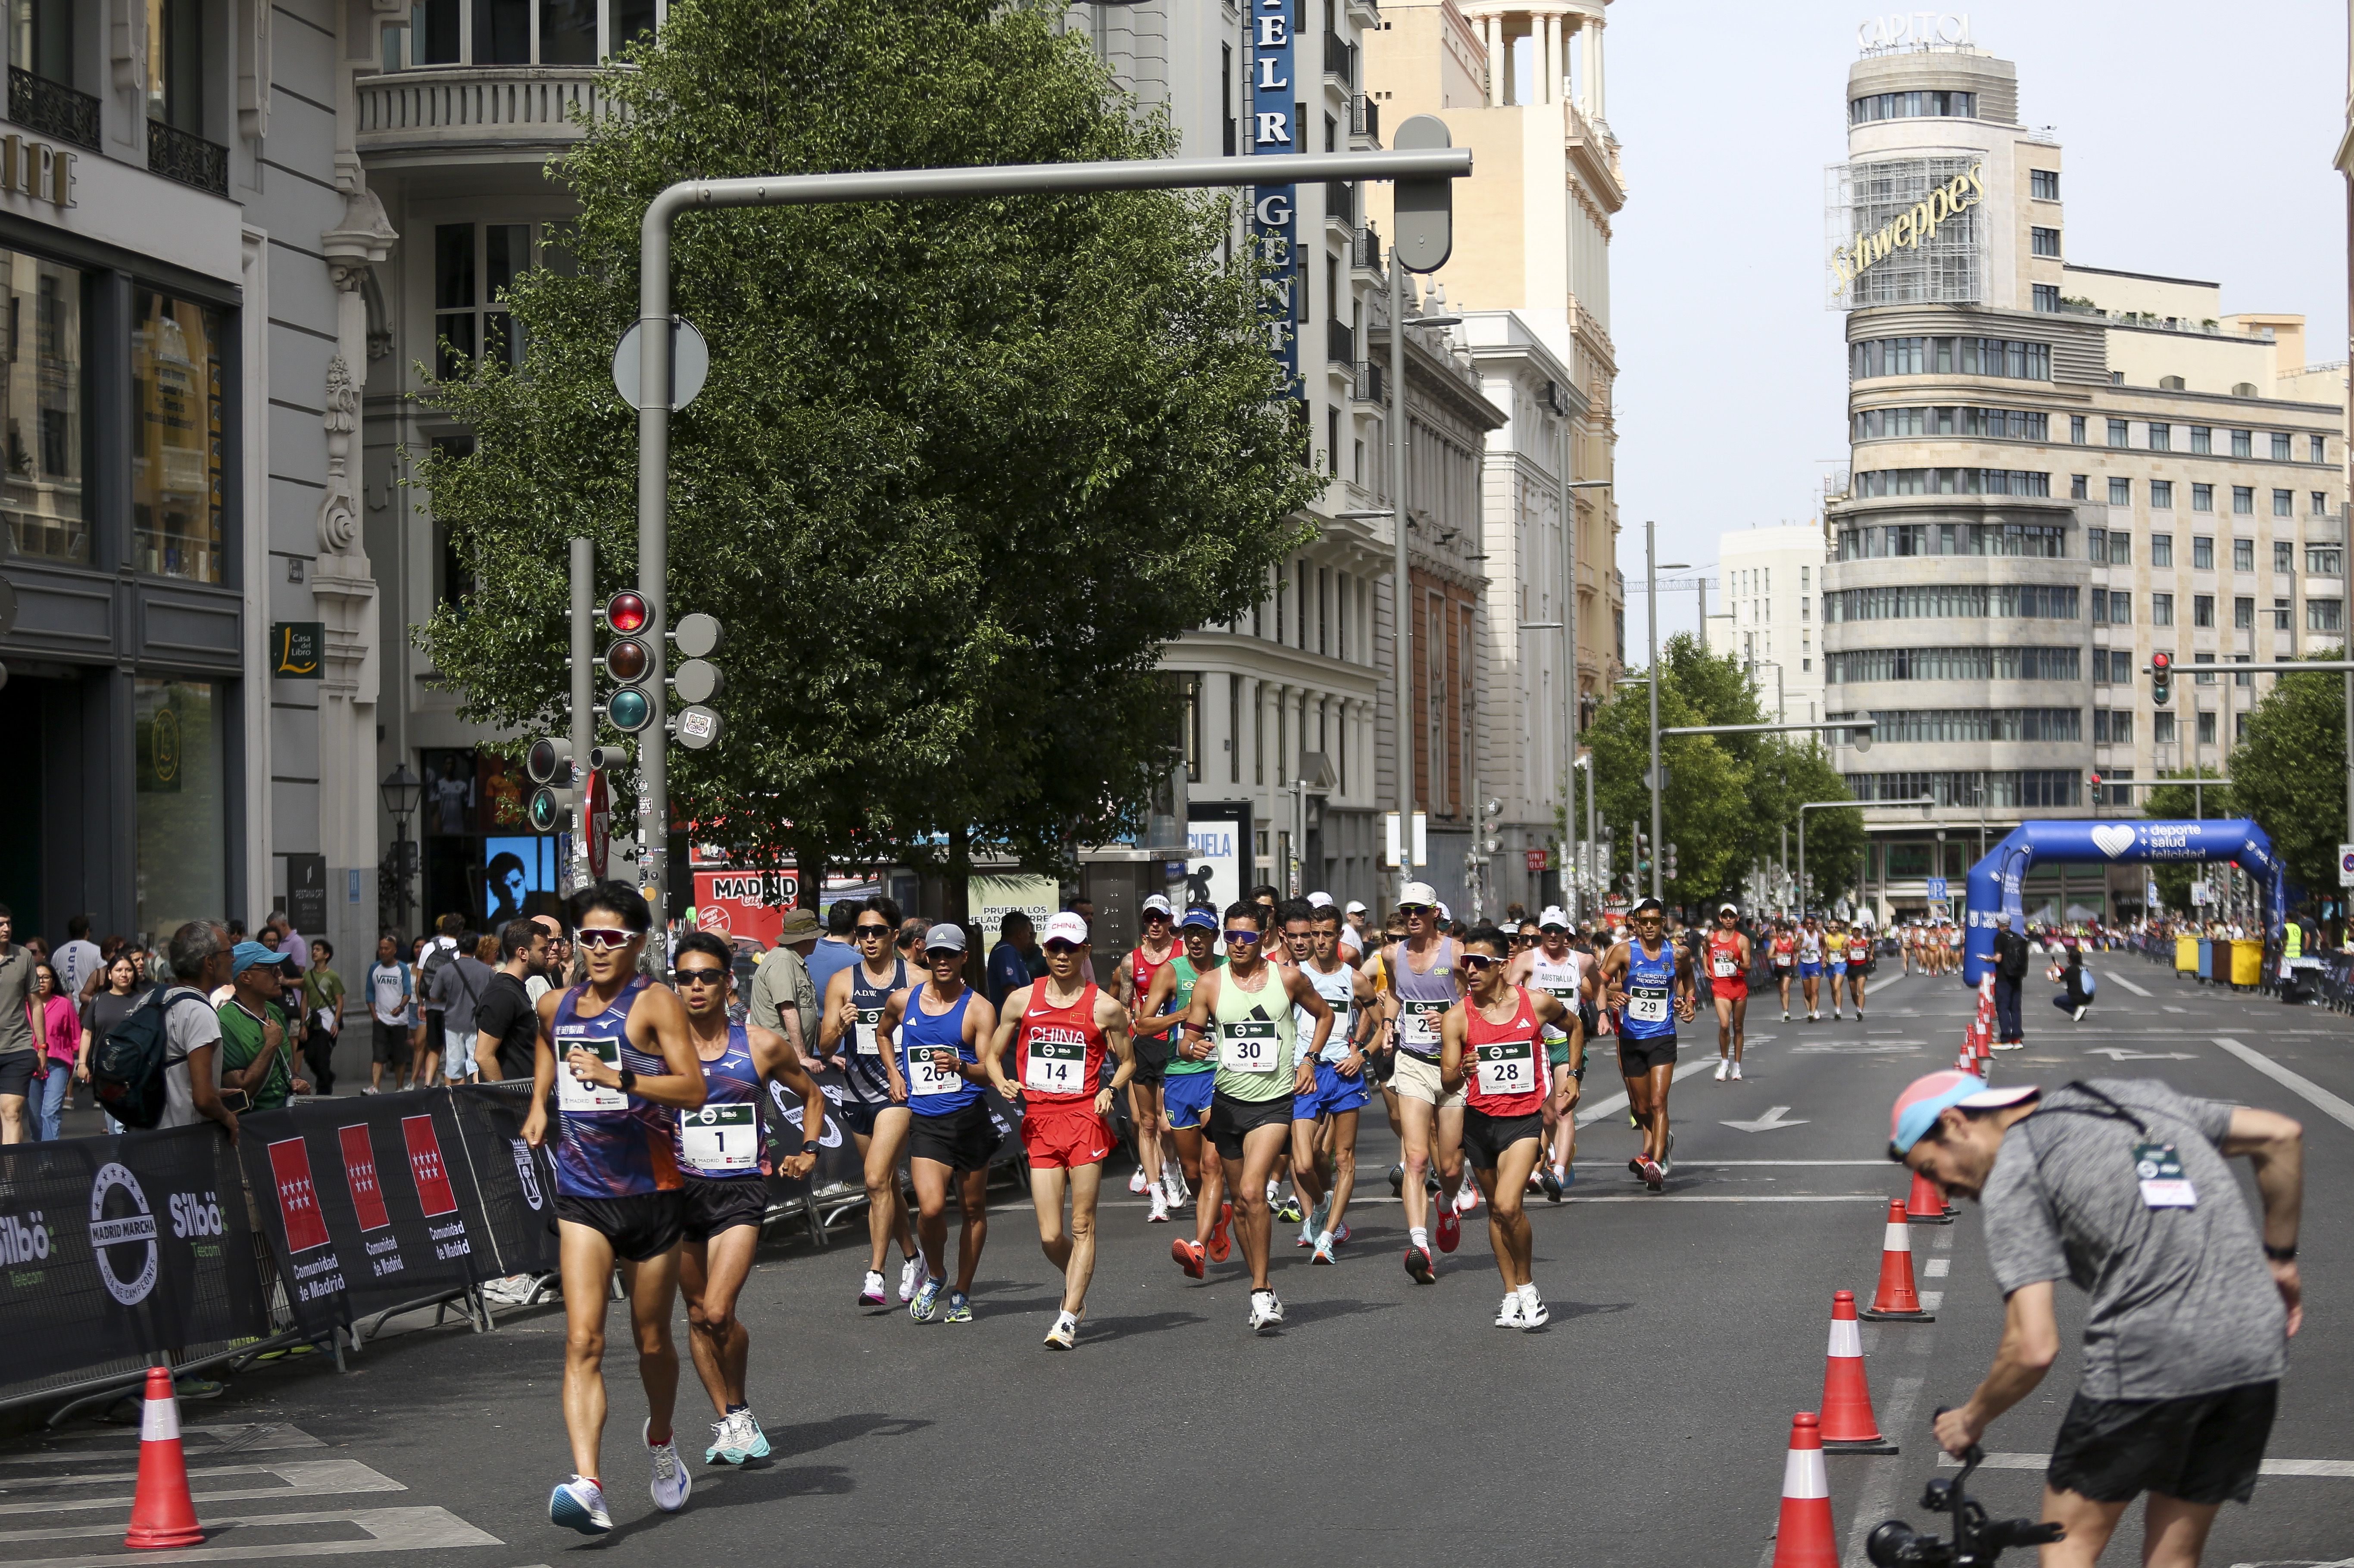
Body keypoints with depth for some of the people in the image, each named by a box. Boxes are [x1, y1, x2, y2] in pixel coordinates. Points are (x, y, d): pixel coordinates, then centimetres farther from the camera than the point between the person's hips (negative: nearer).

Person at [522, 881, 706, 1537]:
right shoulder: (556, 1005, 8)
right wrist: (539, 1102, 20)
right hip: (581, 1195, 3)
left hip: (651, 1192, -3)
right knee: (583, 1342, -14)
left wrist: (618, 1076, -28)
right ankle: (587, 1486, -25)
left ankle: (660, 1439, 43)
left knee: (652, 1341, 13)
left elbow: (694, 1090, -18)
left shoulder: (655, 1002, -8)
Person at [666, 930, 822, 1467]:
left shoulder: (762, 1046, 0)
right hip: (680, 1190, 2)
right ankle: (730, 1422, 19)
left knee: (718, 1312, -15)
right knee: (697, 1315, 6)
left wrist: (808, 1151, 5)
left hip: (740, 1192, -2)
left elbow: (812, 1095, 17)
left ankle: (738, 1409, 9)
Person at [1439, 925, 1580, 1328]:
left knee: (1508, 1205, -19)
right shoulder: (1457, 1018, -8)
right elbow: (1447, 1080, -11)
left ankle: (1527, 1287, 0)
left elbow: (1574, 1028, 15)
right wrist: (1461, 1071, -33)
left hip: (1525, 1117, -3)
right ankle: (1511, 1295, 27)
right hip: (1479, 1118, 3)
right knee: (1497, 1209, 13)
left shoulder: (1538, 1004, -8)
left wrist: (1574, 1078, 12)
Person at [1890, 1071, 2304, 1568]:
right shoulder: (2131, 1095, 19)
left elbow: (2034, 1349, -9)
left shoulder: (2013, 1176, -1)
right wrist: (2278, 1260, 25)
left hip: (2150, 1358, -7)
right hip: (2257, 1348, 7)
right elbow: (2281, 1135, 17)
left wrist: (1972, 1418, 9)